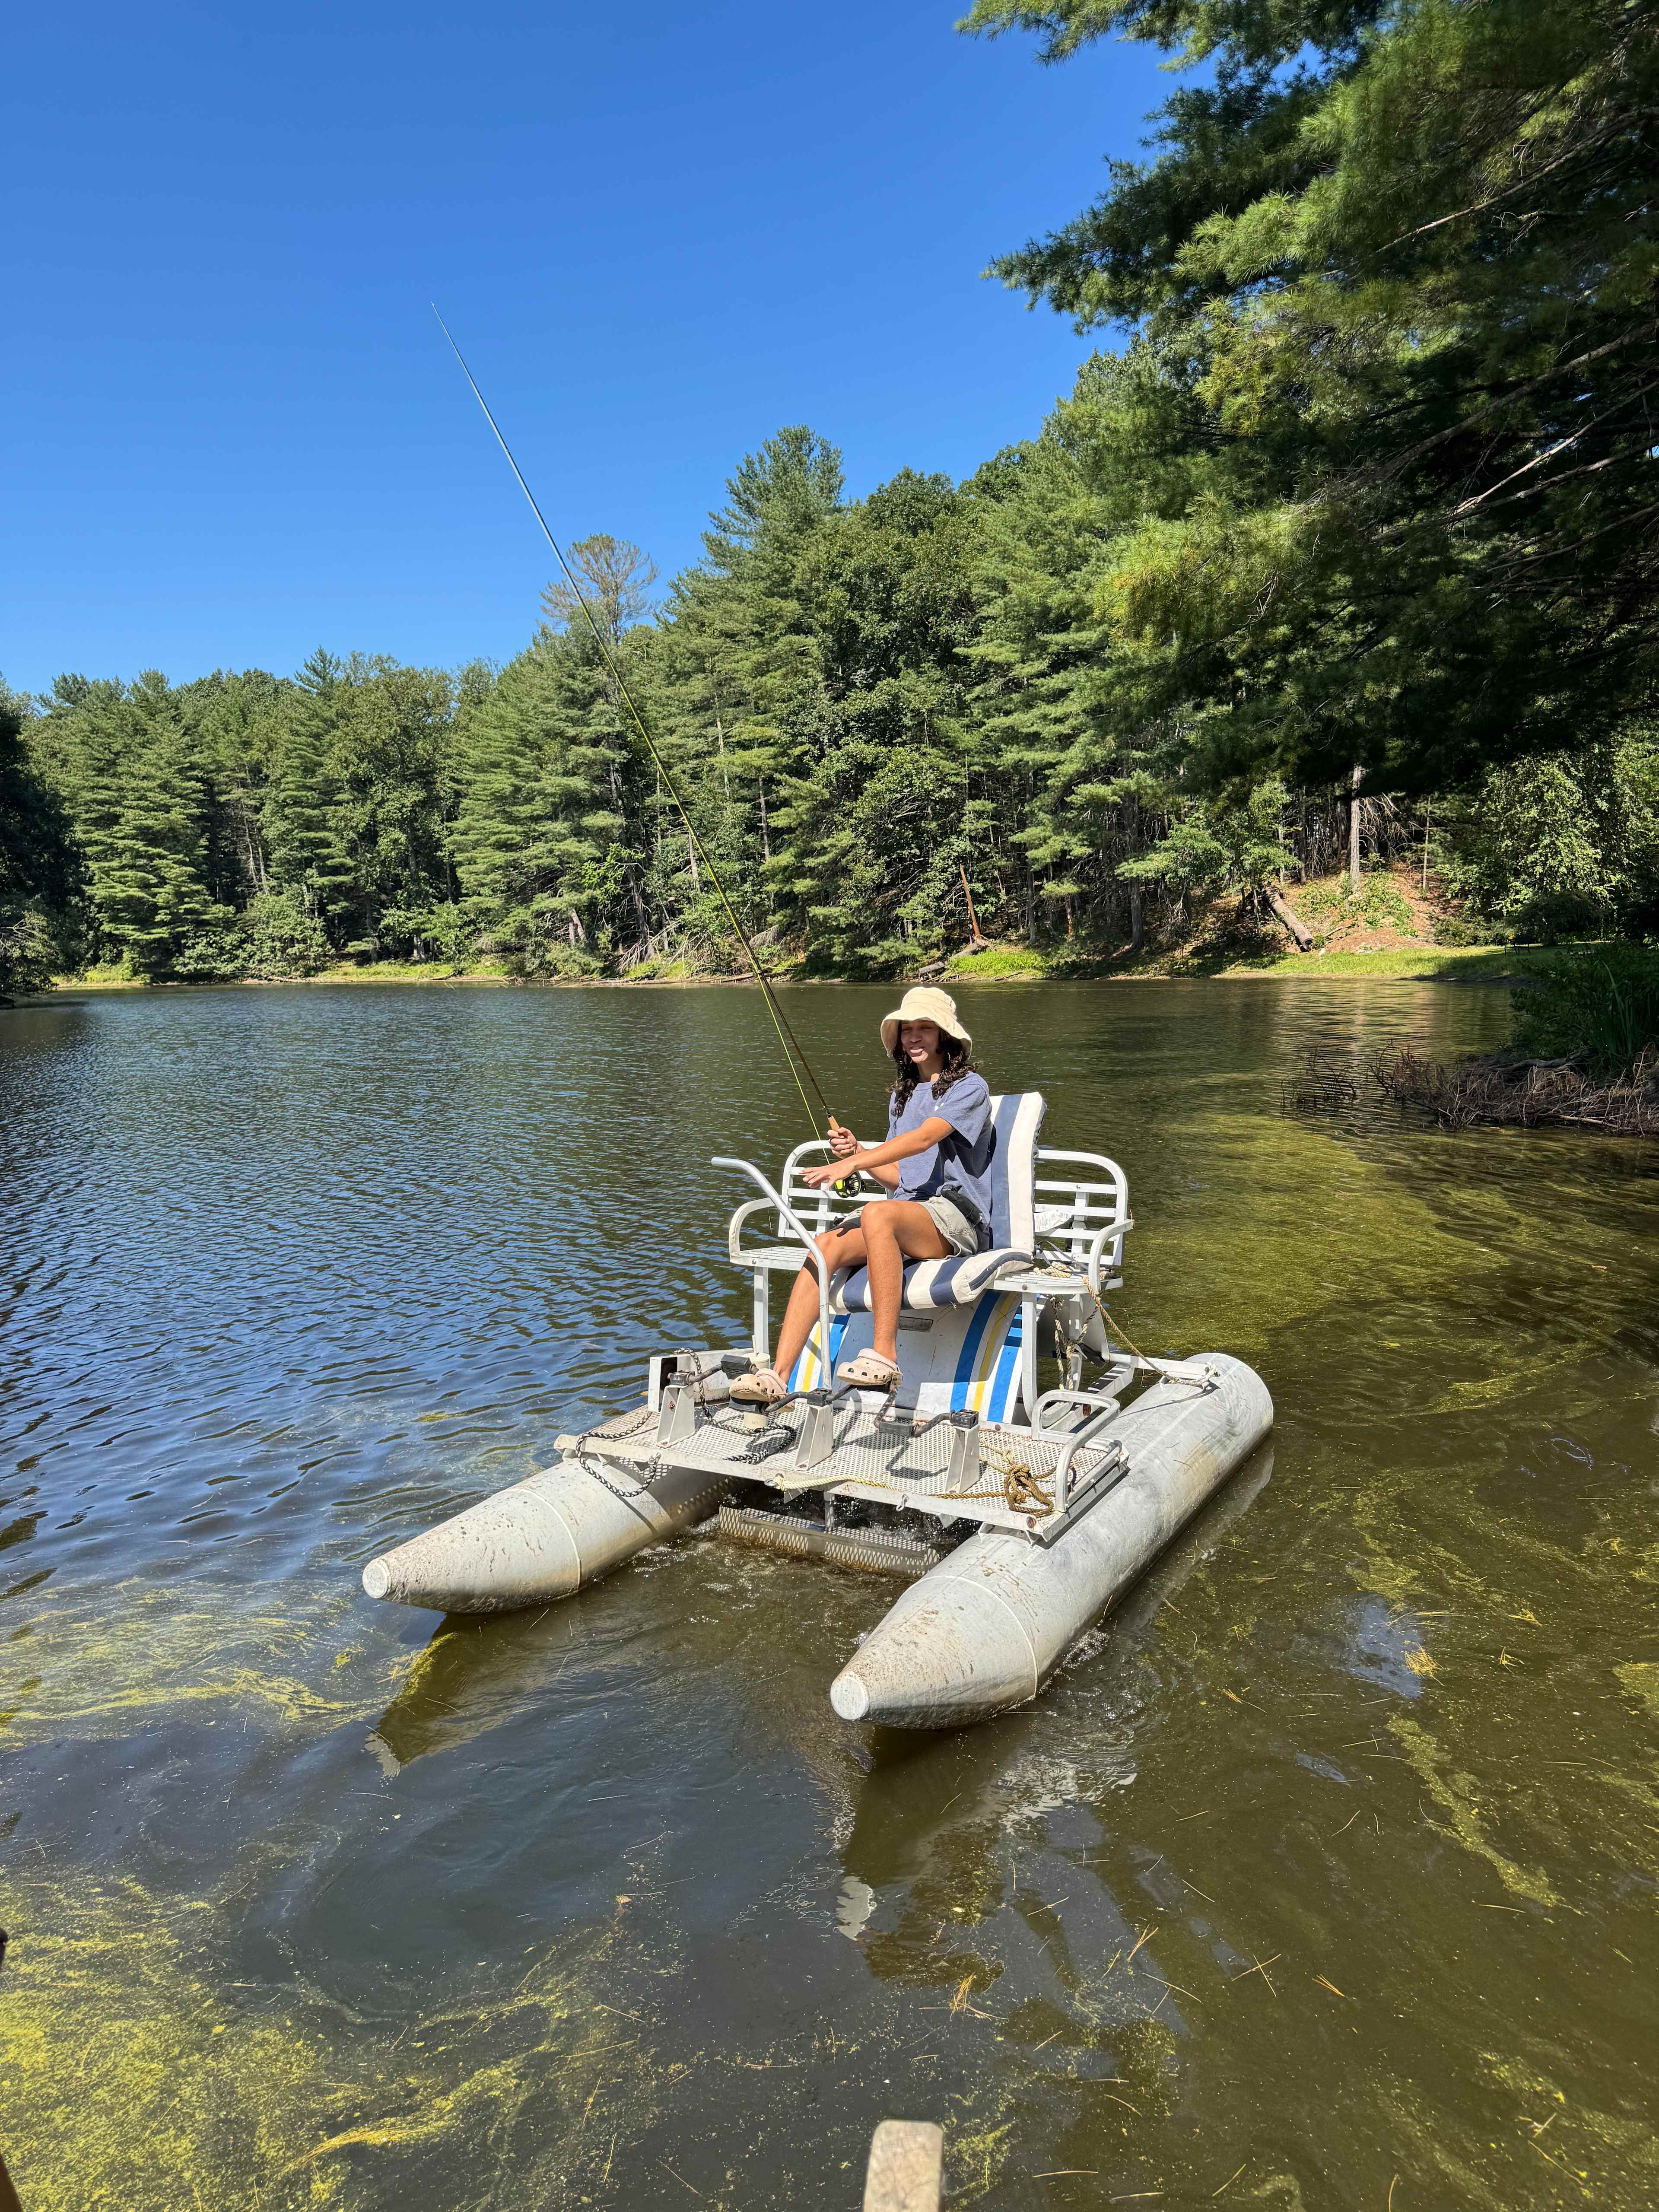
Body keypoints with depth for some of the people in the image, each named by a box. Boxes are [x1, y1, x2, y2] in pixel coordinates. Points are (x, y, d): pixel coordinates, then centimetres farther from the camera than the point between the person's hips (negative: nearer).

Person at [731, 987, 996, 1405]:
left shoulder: (969, 1087, 1)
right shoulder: (901, 1096, 24)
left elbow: (924, 1138, -17)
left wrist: (850, 1164, -26)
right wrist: (857, 1154, 1)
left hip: (956, 1217, -6)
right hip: (905, 1211, 7)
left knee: (877, 1214, -37)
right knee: (825, 1245, -22)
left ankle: (884, 1359, -36)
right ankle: (777, 1377, -30)